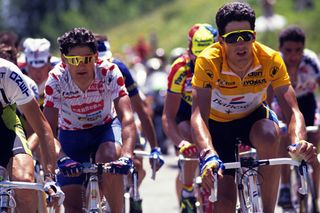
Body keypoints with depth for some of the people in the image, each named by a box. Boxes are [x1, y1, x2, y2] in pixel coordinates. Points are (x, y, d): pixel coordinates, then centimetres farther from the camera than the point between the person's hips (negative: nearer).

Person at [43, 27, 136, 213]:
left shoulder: (109, 72, -28)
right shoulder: (56, 79, -26)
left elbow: (127, 118, -36)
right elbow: (49, 128, -29)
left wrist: (126, 156, -52)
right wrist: (62, 159, -48)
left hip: (105, 127, -1)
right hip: (71, 134, 1)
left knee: (109, 159, -35)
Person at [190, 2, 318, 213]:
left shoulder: (271, 59, -26)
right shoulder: (208, 62, -31)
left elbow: (292, 110, -30)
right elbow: (199, 115, -39)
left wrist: (299, 143, -52)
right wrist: (208, 154, -57)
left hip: (254, 117, 1)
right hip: (219, 124, -1)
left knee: (269, 136, -35)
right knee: (225, 196, -14)